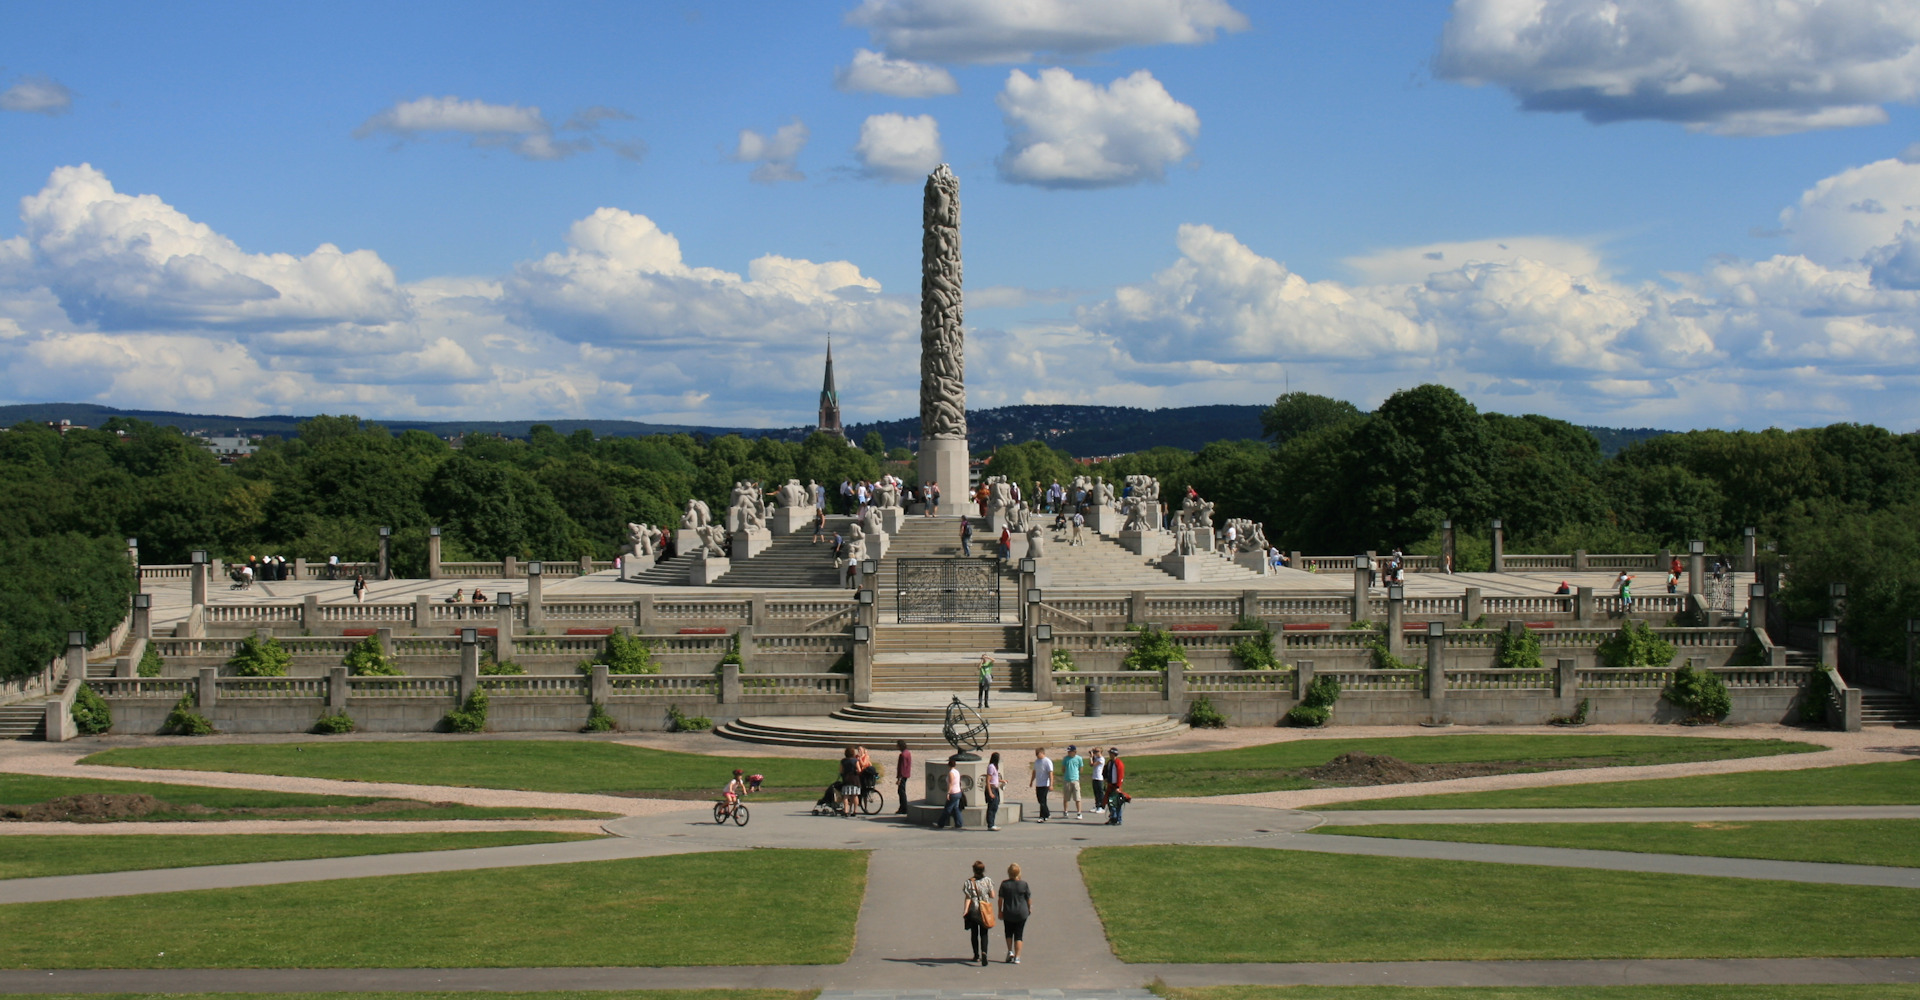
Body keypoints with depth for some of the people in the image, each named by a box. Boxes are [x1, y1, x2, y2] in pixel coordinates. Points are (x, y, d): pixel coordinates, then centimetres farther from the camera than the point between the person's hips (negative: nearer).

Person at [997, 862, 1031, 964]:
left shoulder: (1004, 884, -7)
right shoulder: (1023, 884, -9)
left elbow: (1000, 899, -5)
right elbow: (1028, 898, 0)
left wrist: (1000, 911, 5)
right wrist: (1029, 908, 17)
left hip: (1008, 913, 0)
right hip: (1021, 913, 0)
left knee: (1008, 932, 22)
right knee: (1019, 935, 5)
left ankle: (1010, 951, 9)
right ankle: (1017, 958, 3)